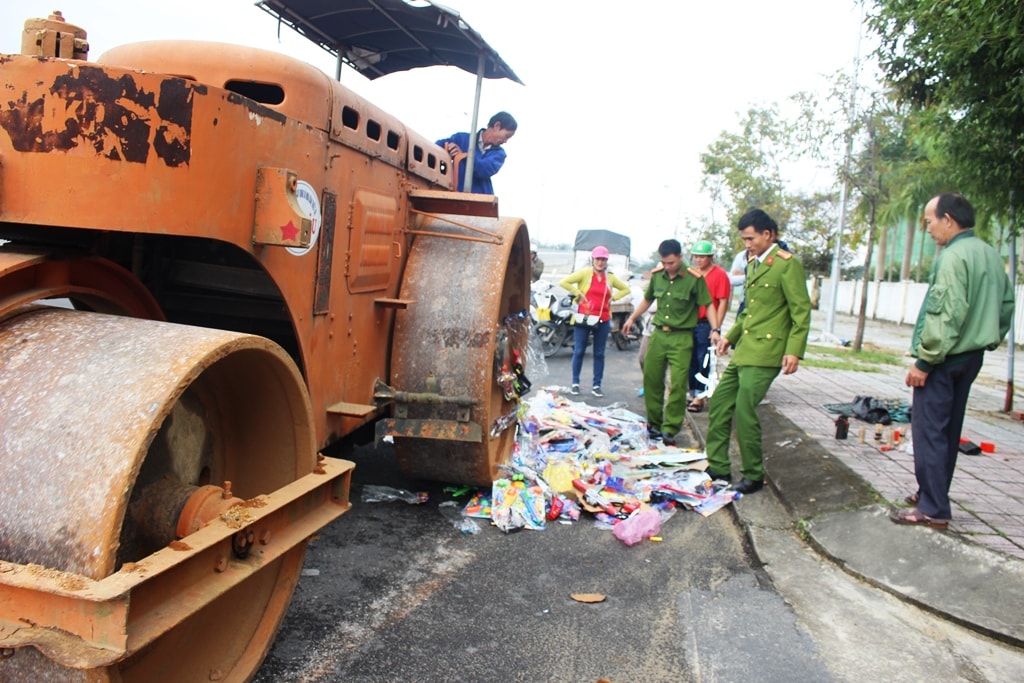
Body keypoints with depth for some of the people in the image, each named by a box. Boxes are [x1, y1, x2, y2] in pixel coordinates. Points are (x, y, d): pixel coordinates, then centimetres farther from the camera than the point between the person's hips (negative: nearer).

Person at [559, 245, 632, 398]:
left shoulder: (610, 278, 9)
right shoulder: (585, 273, -3)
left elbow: (626, 289, 21)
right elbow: (564, 282, -9)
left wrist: (613, 298, 6)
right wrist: (578, 294, -11)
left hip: (603, 320, 4)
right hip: (584, 318, -3)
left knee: (599, 354, 7)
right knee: (579, 351, 4)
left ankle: (596, 386, 15)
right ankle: (575, 383, 16)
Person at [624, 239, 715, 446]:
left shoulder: (694, 278, -8)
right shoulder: (657, 276, 6)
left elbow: (708, 305, -6)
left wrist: (715, 330, -18)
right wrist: (632, 318, 23)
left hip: (681, 338, -5)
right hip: (658, 334, 5)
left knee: (678, 384, -9)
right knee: (651, 380, 8)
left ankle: (670, 430, -3)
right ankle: (654, 424, 22)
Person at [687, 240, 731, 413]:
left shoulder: (719, 274, -7)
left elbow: (723, 303, -10)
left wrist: (716, 328, -14)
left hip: (706, 325, -6)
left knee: (703, 362, -1)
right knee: (691, 361, 11)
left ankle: (699, 397, 7)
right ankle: (692, 394, 22)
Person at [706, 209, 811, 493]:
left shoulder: (787, 264, -10)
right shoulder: (753, 263, 17)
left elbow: (802, 310, -13)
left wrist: (794, 351, -20)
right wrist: (730, 336, 18)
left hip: (765, 352, -9)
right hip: (744, 349, 9)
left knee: (744, 411, -10)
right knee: (718, 402, 8)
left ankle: (754, 475, 7)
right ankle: (717, 468, 18)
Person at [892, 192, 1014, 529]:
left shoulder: (954, 256, -18)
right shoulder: (992, 255, 11)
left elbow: (946, 315, -23)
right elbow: (1006, 305, 17)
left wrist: (923, 361, -19)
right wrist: (987, 339, 22)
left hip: (945, 359, -10)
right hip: (972, 356, 10)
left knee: (929, 432, -3)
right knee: (949, 431, 17)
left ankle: (933, 509, 1)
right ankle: (933, 495, 28)